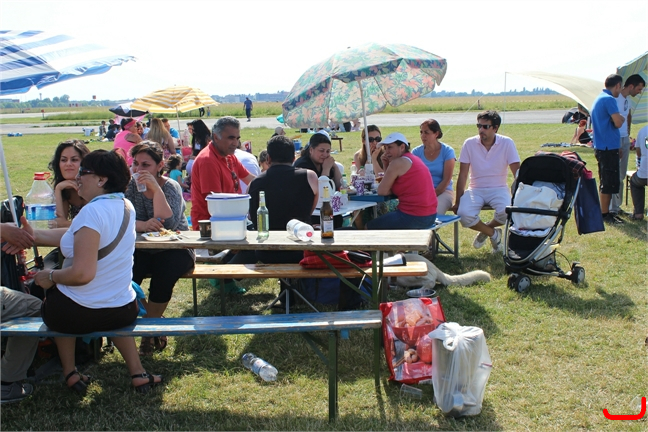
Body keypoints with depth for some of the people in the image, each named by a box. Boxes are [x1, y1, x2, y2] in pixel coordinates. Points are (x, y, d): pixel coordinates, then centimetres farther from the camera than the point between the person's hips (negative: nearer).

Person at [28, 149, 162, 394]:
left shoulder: (93, 211, -23)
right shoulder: (126, 206, 2)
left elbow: (82, 273, -28)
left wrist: (51, 277, -10)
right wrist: (34, 235, 11)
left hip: (77, 315, -6)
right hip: (124, 313, 6)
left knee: (52, 293, 30)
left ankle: (70, 373, 30)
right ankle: (137, 373, 29)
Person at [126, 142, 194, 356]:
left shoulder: (171, 187, -9)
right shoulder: (130, 186, 1)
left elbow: (168, 224, -25)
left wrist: (156, 188, -28)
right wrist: (143, 225, -32)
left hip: (174, 251, -2)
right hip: (142, 251, 3)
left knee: (163, 273, -32)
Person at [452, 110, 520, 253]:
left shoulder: (507, 143, -7)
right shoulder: (469, 144, -5)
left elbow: (517, 173, -8)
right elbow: (463, 174, -3)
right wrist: (457, 202, -5)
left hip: (498, 189, -1)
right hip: (475, 189, 1)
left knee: (506, 212, -32)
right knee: (464, 214, -28)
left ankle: (485, 230, 5)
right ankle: (493, 233, 2)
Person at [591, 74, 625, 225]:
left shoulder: (599, 99, 17)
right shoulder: (609, 99, -15)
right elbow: (618, 123, -23)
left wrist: (617, 147, 25)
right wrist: (621, 118, 1)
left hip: (601, 147, 10)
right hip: (608, 148, -10)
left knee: (606, 182, 15)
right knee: (609, 183, -5)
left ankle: (605, 212, 21)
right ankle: (605, 214, 0)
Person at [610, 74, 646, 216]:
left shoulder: (627, 100, 12)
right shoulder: (615, 99, -16)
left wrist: (628, 134, 21)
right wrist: (616, 146, -21)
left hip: (625, 140, 9)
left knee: (622, 175, 13)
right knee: (616, 176, -7)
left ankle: (616, 205, 21)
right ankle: (613, 208, -2)